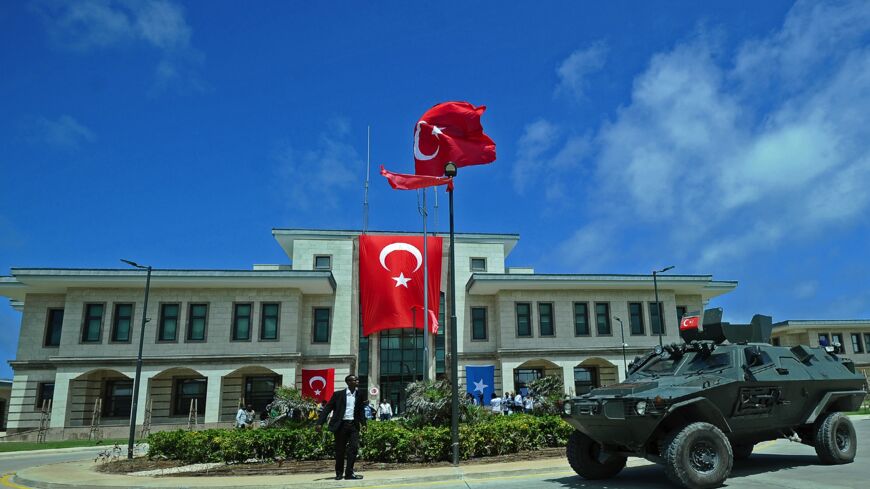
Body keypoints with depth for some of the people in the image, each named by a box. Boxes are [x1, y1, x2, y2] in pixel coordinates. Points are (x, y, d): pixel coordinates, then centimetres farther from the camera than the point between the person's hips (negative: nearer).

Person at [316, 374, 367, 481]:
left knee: (354, 447, -8)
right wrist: (320, 423, -7)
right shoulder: (338, 394, 0)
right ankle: (339, 473, 20)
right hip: (341, 425, -2)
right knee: (340, 450, 5)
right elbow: (327, 408, -1)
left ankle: (349, 473, -1)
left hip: (354, 424, 2)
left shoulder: (360, 394, 9)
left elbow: (361, 409, 15)